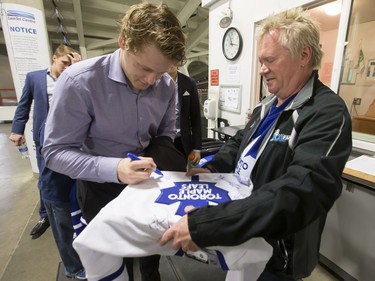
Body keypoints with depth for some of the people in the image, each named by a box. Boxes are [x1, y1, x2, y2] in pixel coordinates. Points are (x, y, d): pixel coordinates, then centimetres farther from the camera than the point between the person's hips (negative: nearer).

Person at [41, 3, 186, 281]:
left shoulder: (167, 86, -10)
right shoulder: (79, 81, -24)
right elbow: (56, 152, -21)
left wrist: (157, 158, -18)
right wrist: (113, 169, -36)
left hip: (147, 183, 5)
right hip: (103, 188, -4)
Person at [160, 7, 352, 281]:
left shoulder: (327, 112, -23)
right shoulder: (267, 105, 4)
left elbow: (298, 193, -37)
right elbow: (240, 141, 13)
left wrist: (203, 226, -42)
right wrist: (212, 168, -6)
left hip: (274, 252, -6)